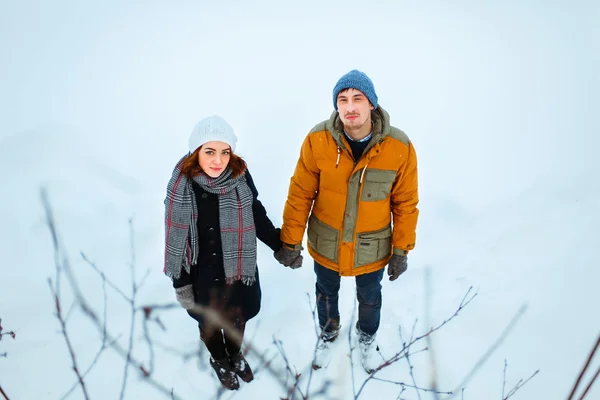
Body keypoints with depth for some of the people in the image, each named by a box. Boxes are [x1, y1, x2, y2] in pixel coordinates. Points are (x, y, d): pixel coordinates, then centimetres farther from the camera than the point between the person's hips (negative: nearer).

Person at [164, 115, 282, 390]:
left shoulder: (240, 177, -18)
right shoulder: (181, 186, -21)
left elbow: (256, 215, -1)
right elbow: (175, 238, -11)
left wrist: (281, 245, 4)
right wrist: (180, 283, -6)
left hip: (239, 270, 2)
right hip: (202, 276, -1)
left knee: (237, 318, 25)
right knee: (209, 322, 23)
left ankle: (235, 355, 57)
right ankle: (218, 360, 55)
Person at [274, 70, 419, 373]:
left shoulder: (400, 147, -21)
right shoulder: (317, 140, -22)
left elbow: (406, 203, -9)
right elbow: (300, 194, -13)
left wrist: (401, 250, -5)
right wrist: (290, 242, -9)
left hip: (372, 247, 0)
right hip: (325, 243, 0)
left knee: (369, 297, 26)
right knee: (326, 292, 27)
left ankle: (367, 338, 60)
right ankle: (328, 333, 60)